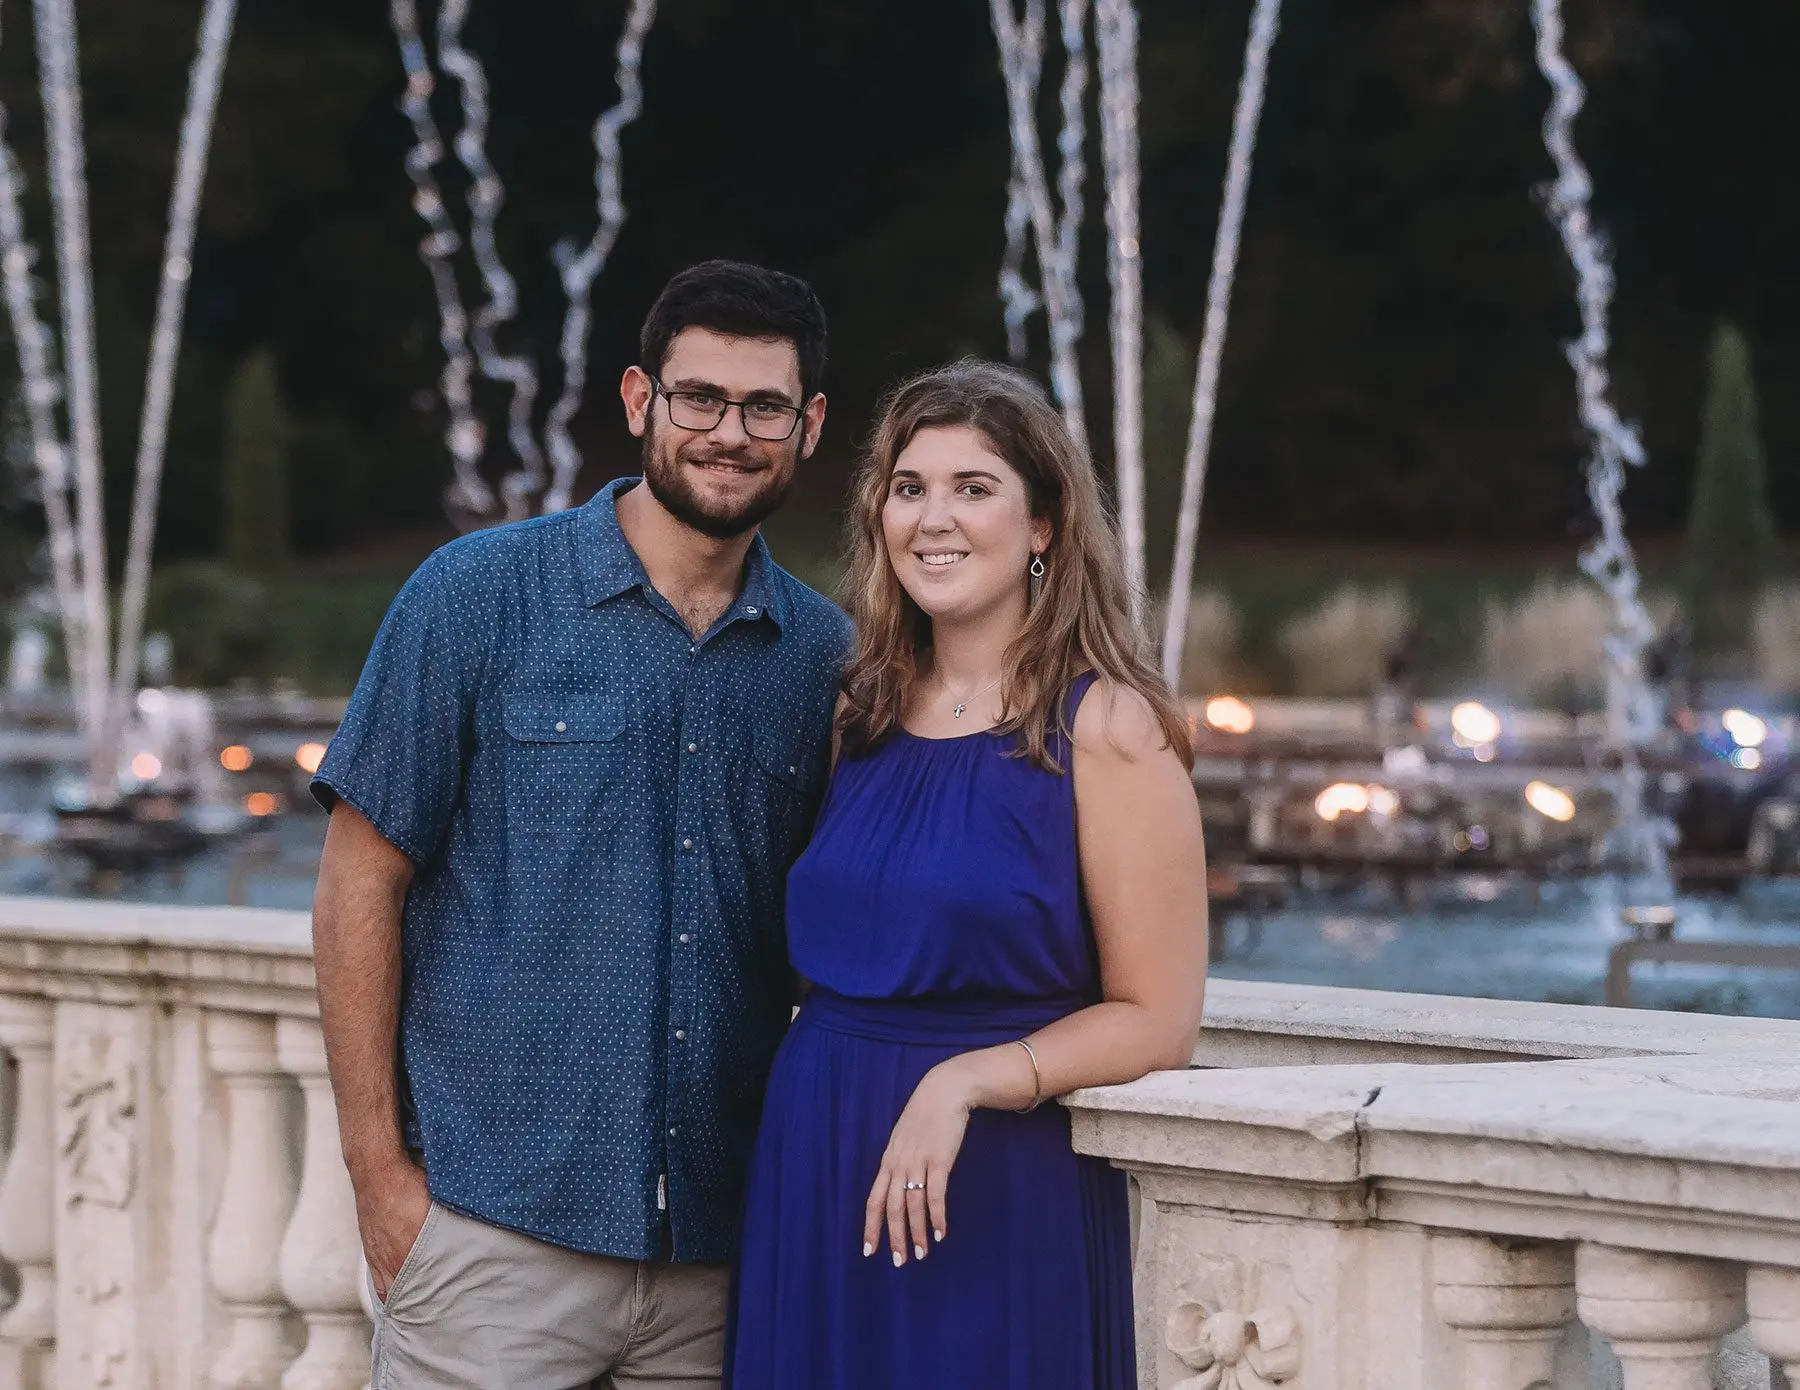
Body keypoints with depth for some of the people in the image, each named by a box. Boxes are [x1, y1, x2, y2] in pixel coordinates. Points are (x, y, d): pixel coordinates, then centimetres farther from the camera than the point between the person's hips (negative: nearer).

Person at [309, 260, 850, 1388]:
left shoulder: (823, 653, 8)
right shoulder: (480, 595, -2)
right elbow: (362, 883, -2)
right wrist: (379, 1170, -7)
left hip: (719, 1247, 3)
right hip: (494, 1225, -3)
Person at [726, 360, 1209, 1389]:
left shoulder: (1105, 727, -8)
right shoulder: (864, 715, 9)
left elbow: (1156, 1022, -10)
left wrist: (966, 1080, -21)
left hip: (997, 1192, -5)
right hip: (812, 1178, 5)